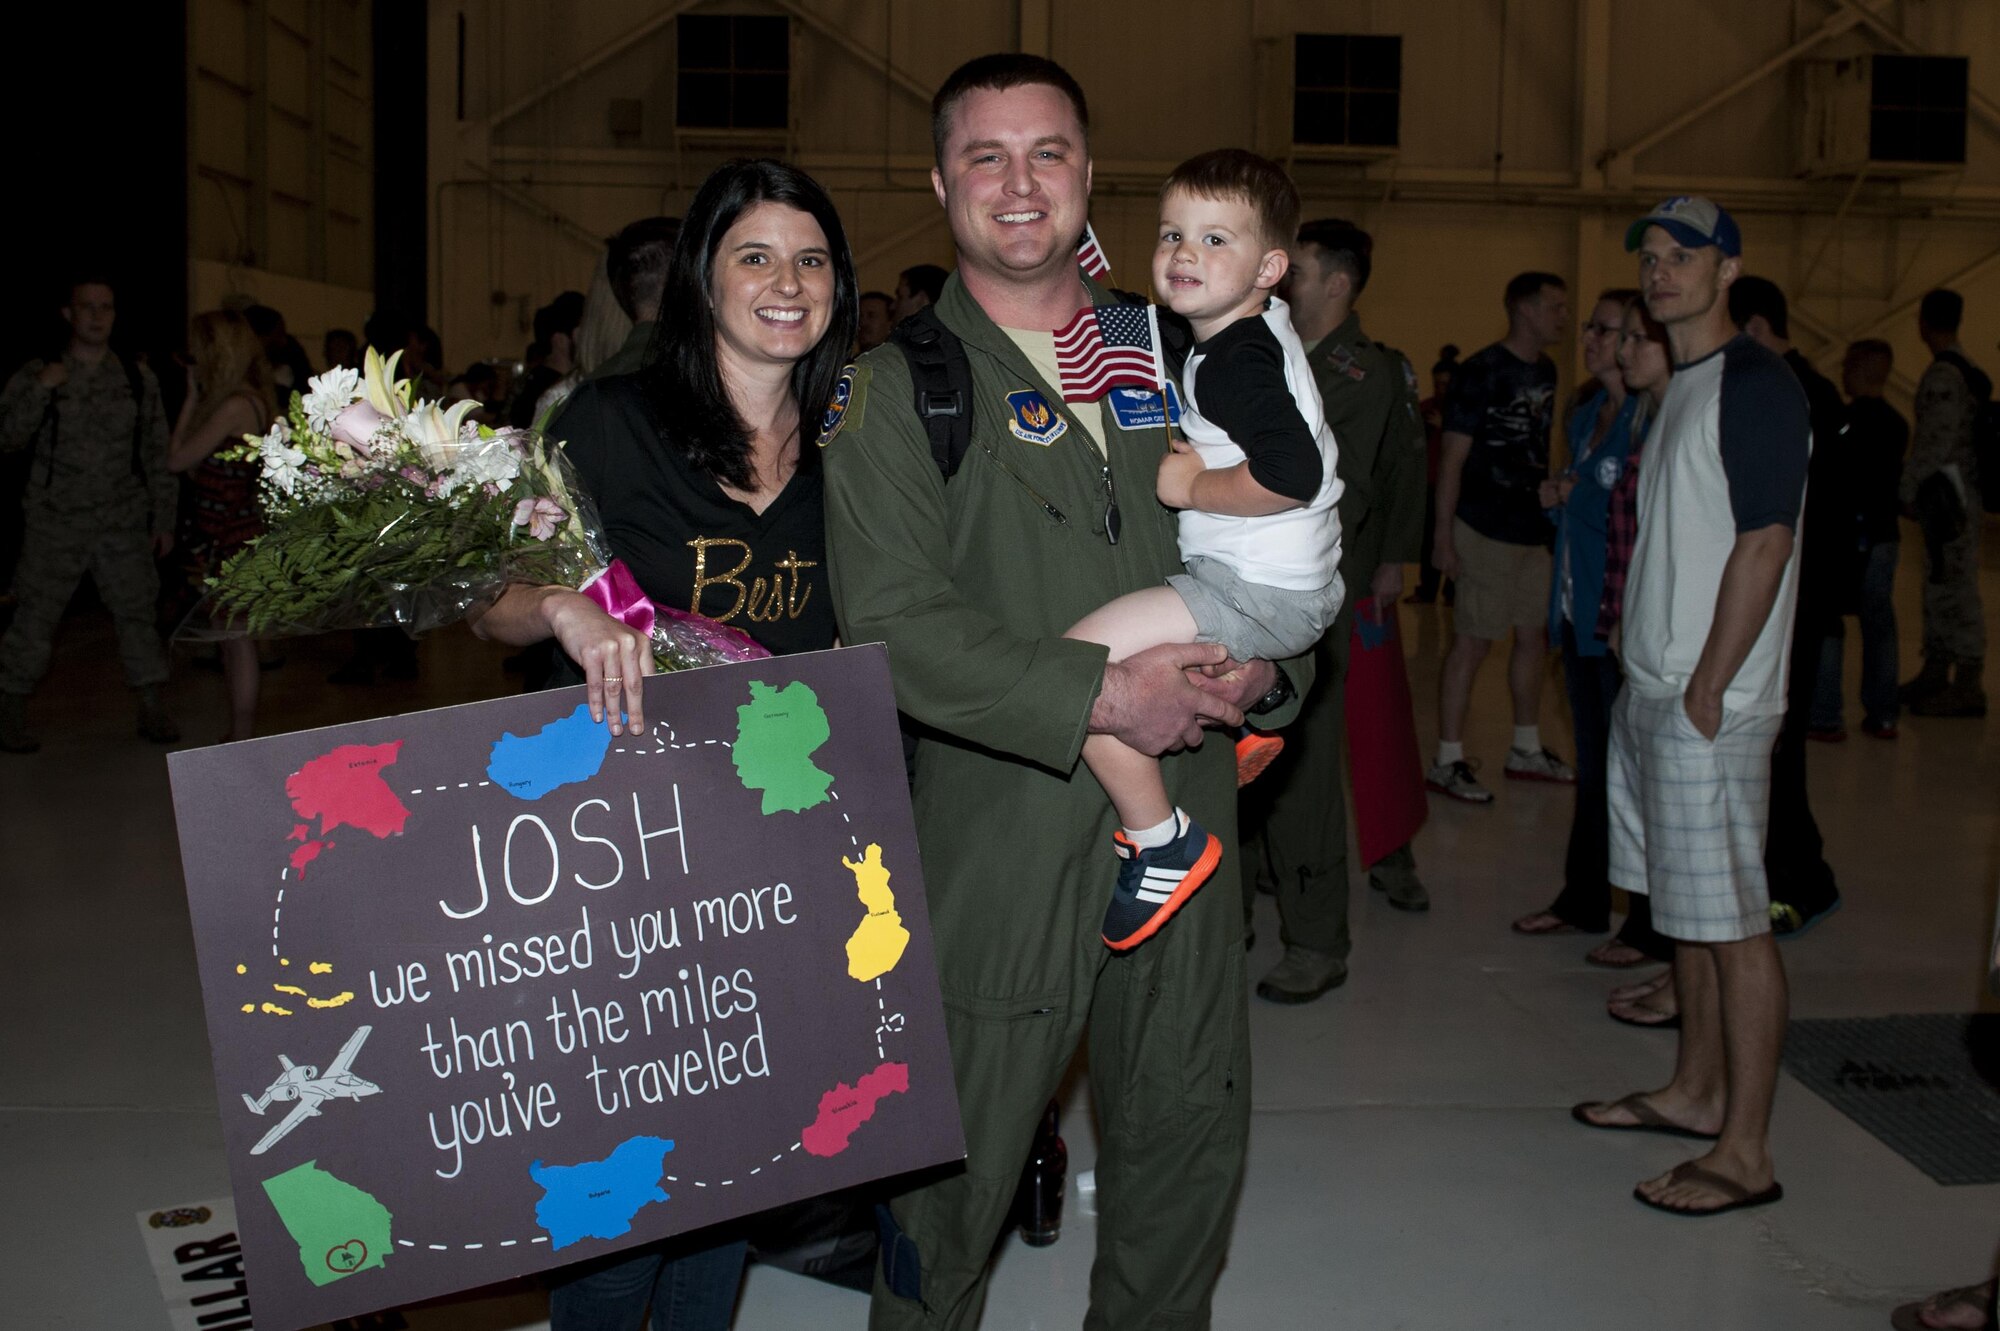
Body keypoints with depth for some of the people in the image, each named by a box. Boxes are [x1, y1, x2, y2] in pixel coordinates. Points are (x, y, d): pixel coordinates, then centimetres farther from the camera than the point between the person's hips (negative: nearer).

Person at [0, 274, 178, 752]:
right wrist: (41, 390, -19)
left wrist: (163, 520, 8)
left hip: (125, 524, 2)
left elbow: (157, 456, 11)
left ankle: (153, 712, 13)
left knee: (137, 611, 4)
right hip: (55, 524, -2)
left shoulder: (139, 379, 7)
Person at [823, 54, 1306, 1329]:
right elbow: (895, 623, -14)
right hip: (1001, 845, -4)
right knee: (959, 1166, 6)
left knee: (1193, 1134, 16)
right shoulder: (893, 391, -4)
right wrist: (1099, 694, -20)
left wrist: (1264, 663, -6)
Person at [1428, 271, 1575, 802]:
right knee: (1472, 642, -5)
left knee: (1535, 636, 13)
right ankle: (1448, 762, 2)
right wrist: (1444, 537, -14)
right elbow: (1452, 458, -11)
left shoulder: (1545, 371, 11)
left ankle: (1526, 750, 26)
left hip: (1534, 528, 8)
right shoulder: (1480, 373, -11)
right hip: (1486, 530, -8)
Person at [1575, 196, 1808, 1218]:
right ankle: (1697, 1093, 30)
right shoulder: (1681, 388, 17)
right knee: (1684, 906, 17)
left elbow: (1763, 544, -17)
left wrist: (1706, 692, -18)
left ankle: (1745, 1153, 2)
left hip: (1710, 706, -9)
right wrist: (1650, 676, 14)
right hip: (1651, 691, 9)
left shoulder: (1756, 387, -12)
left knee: (1731, 922, -5)